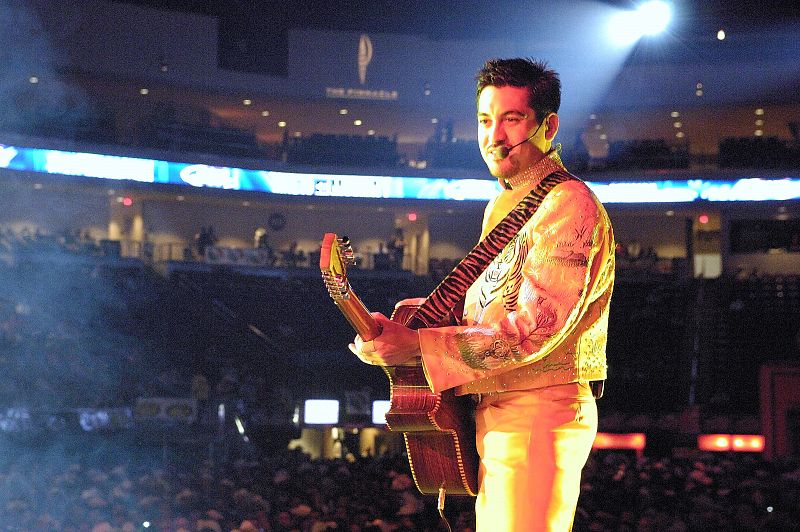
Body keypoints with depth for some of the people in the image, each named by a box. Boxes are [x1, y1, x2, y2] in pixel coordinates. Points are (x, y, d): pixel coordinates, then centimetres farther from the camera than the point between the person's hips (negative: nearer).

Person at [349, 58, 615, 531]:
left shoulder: (569, 205, -15)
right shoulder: (502, 206, 16)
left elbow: (534, 328, -25)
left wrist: (416, 345, -27)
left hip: (539, 414, -10)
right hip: (493, 412, 10)